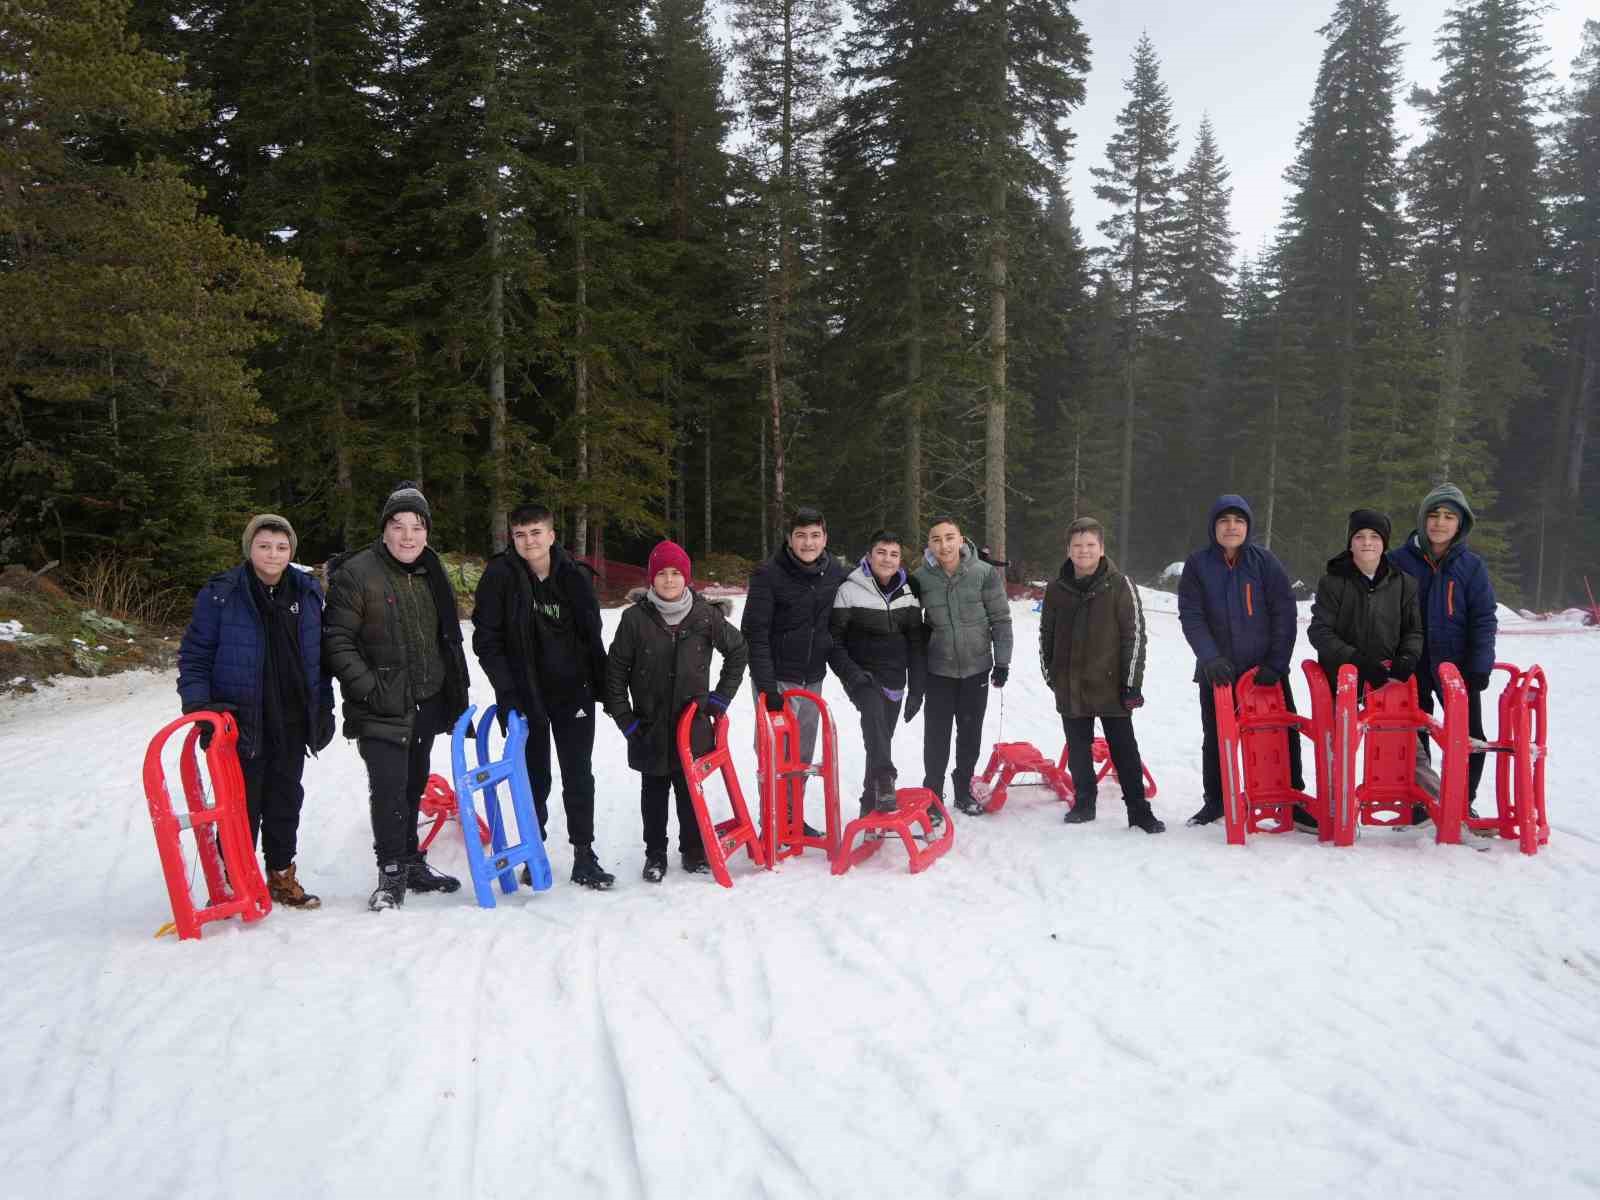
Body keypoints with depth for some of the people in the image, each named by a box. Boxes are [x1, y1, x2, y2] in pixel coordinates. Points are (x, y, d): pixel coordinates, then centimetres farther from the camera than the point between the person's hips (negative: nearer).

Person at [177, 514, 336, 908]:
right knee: (242, 804, 2)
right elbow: (194, 653, -3)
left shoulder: (307, 591, 7)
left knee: (286, 801, 13)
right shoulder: (221, 594, -7)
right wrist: (198, 704, -14)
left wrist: (324, 707, 12)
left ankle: (282, 876, 26)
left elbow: (319, 654, 13)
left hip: (292, 721, 4)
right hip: (241, 720, -4)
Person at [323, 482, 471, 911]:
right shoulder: (356, 574, -10)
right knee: (389, 786, -11)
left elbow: (449, 638, 20)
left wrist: (458, 694, 17)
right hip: (382, 708, -6)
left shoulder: (432, 574, 11)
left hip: (427, 702, 6)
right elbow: (337, 641, -11)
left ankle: (411, 862, 30)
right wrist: (368, 688, -19)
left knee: (413, 784, 16)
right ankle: (392, 874, 3)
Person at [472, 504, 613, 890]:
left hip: (573, 691, 2)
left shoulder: (574, 577, -1)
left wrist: (604, 686, 8)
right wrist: (507, 691, -14)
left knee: (579, 777, 4)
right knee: (534, 778, 7)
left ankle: (584, 857, 12)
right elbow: (486, 640, -8)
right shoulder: (500, 575, -9)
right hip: (526, 695, -2)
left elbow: (592, 636, 8)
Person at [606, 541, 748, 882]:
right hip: (649, 724, 0)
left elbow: (738, 652, 10)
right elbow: (615, 668, 0)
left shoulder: (706, 615, -4)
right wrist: (623, 716, -3)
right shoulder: (635, 617, -8)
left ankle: (693, 850, 25)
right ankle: (655, 854, 25)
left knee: (689, 789, 8)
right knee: (653, 790, 11)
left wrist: (722, 695, 6)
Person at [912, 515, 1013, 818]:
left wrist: (1002, 661, -5)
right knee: (937, 735, 1)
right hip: (939, 670, 0)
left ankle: (963, 790, 29)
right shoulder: (921, 578, -8)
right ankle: (932, 795, 15)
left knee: (970, 733, 12)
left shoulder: (984, 573, -10)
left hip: (977, 667, 0)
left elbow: (1001, 620, -3)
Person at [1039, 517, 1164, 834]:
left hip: (1111, 686, -3)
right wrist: (1050, 674, 13)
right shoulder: (1057, 588, 3)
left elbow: (1135, 635, -6)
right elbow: (1046, 634, 14)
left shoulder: (1120, 585, -6)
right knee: (1078, 749, 13)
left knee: (1124, 749, 3)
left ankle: (1138, 809, 12)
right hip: (1070, 688, 3)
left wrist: (1132, 684, -9)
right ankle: (1084, 803, 27)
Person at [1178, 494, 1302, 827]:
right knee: (1216, 737, 12)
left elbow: (1284, 614, -5)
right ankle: (1216, 800, 28)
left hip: (1267, 669, -1)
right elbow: (1191, 617, -8)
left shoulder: (1265, 561, -3)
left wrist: (1276, 663, -12)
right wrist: (1211, 658, -21)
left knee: (1283, 733, 5)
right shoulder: (1198, 564, -2)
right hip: (1217, 670, 1)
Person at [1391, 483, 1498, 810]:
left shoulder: (1472, 566, -2)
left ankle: (1463, 803, 25)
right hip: (1411, 667, 0)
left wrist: (1479, 667, -8)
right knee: (1412, 738, 10)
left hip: (1457, 665, 0)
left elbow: (1484, 620, -1)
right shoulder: (1400, 561, -3)